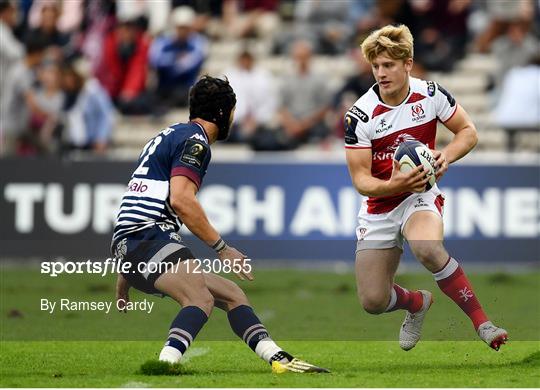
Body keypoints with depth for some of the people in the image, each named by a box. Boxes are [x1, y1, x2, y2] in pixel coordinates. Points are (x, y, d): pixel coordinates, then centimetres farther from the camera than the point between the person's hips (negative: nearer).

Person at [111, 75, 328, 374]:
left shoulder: (171, 135, 27)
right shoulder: (195, 140, -4)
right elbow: (180, 200, -20)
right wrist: (221, 247, -14)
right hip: (146, 237, -10)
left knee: (233, 295, 14)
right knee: (202, 299, -32)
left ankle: (278, 359, 5)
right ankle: (165, 365, -52)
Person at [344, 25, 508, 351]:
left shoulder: (431, 94, -11)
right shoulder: (360, 116, -15)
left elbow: (468, 132, 2)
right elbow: (360, 180, -13)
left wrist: (446, 156, -19)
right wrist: (393, 185, -34)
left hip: (421, 195, -2)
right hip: (379, 207, 2)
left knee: (428, 249, -38)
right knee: (373, 302, -4)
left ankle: (482, 322, -26)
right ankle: (418, 303, 32)